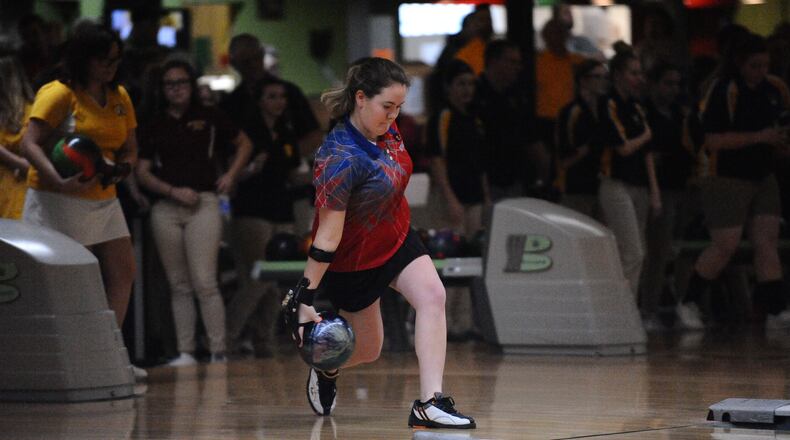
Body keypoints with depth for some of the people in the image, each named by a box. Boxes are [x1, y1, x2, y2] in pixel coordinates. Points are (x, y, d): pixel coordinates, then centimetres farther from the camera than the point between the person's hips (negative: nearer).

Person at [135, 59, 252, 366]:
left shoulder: (209, 118, 7)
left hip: (204, 204, -3)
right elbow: (143, 173, 7)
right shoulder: (153, 127, 11)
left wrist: (231, 175, 2)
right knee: (179, 285, 6)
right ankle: (185, 353, 9)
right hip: (166, 209, 3)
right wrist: (173, 191, -7)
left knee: (204, 282, -11)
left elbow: (244, 144, 17)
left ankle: (218, 352, -9)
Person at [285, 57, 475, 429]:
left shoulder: (386, 130, -10)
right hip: (353, 261, -7)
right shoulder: (341, 159, -33)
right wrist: (303, 299, -29)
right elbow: (327, 236, -32)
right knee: (368, 349, 9)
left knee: (432, 294, -20)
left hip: (397, 238, 7)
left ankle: (430, 403, -24)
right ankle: (325, 369, 45)